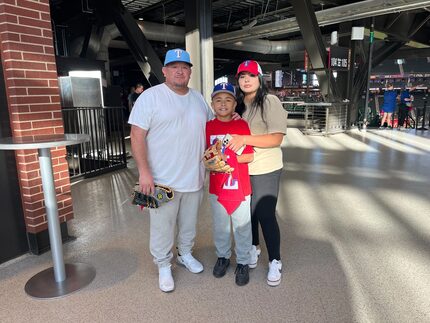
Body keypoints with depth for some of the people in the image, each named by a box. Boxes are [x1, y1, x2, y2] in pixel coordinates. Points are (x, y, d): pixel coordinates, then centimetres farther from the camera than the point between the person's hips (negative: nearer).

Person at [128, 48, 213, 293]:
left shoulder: (199, 98, 10)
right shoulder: (151, 97, -9)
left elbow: (212, 125, 25)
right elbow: (137, 136, -12)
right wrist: (144, 172, -18)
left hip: (194, 178, 6)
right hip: (163, 179, -5)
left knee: (189, 222, 20)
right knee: (162, 226, 7)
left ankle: (186, 254, 43)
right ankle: (164, 266, 28)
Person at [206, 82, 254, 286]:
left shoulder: (242, 125, -6)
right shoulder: (208, 127, 0)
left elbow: (249, 156, -8)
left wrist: (227, 159, -16)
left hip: (240, 186, -2)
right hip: (216, 187, 2)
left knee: (242, 226, 10)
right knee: (220, 225, 17)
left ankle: (243, 262, 29)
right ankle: (222, 256, 39)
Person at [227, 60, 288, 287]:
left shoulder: (270, 101, -11)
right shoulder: (238, 104, 10)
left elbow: (276, 139, -18)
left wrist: (245, 139, -26)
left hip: (265, 170, -6)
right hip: (242, 168, 6)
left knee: (265, 215, -2)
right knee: (247, 211, 16)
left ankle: (275, 261, 18)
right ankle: (253, 247, 40)